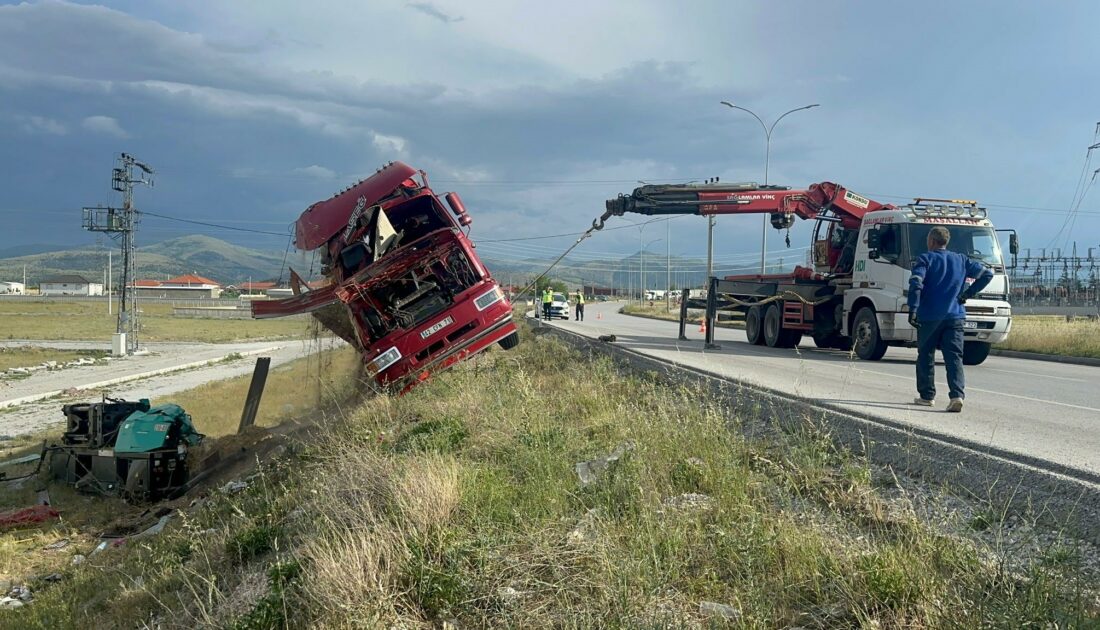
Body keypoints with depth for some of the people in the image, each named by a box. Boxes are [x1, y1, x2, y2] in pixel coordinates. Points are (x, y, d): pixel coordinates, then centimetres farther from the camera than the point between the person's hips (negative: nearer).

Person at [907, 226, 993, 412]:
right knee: (954, 357, -2)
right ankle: (957, 395, -18)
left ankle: (927, 396, 16)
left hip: (929, 316, -3)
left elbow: (916, 283, -17)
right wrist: (968, 293, 9)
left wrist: (913, 309, -20)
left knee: (926, 356, 11)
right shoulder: (961, 260, 12)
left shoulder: (926, 259, -2)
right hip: (955, 316, 3)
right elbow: (987, 274, 11)